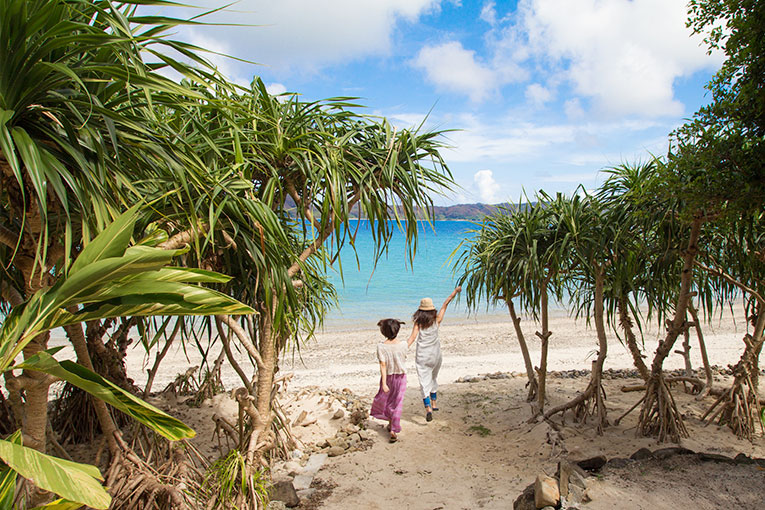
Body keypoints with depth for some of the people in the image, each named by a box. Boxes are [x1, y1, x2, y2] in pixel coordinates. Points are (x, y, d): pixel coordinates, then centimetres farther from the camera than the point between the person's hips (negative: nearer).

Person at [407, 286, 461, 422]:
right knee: (433, 379, 24)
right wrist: (455, 291, 12)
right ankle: (434, 404, 29)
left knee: (425, 383, -2)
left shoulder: (418, 322, -5)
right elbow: (445, 304, 5)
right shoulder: (437, 320, -2)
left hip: (422, 356, -2)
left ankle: (428, 408, -17)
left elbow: (413, 337, -16)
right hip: (435, 355, 2)